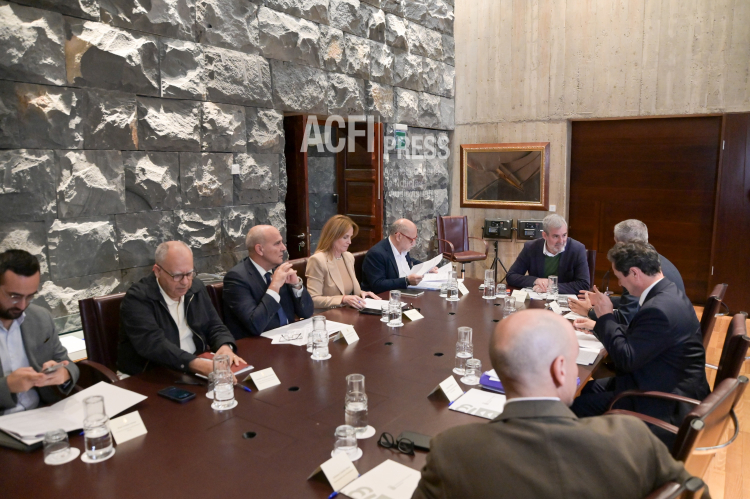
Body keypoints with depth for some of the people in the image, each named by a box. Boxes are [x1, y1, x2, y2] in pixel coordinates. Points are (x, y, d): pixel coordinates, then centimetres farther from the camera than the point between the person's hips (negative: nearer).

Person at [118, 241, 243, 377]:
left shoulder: (196, 288, 4)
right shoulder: (137, 298, -14)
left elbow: (214, 326, 9)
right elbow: (153, 344, -27)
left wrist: (225, 347, -14)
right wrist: (197, 365, -39)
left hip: (199, 368, 6)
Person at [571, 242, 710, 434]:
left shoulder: (659, 309, -30)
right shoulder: (667, 293, 3)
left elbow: (625, 359, -25)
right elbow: (635, 335, 14)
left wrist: (606, 316, -17)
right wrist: (600, 324, 13)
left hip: (669, 405, -10)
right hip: (666, 383, 10)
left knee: (580, 406, -9)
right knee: (589, 388, 13)